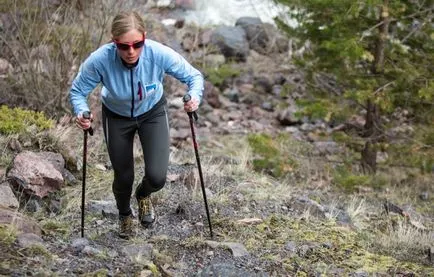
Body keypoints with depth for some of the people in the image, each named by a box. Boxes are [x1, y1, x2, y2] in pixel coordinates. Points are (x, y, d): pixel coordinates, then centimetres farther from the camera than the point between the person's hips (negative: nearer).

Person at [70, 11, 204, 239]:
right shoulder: (100, 60, -36)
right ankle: (124, 214, 49)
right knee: (123, 177, 11)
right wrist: (80, 113, -40)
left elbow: (193, 76, -20)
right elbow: (77, 91, -20)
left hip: (152, 112, 0)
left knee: (157, 177, -11)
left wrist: (195, 96, -41)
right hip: (116, 117, 0)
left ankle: (143, 194, 31)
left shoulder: (159, 54, -35)